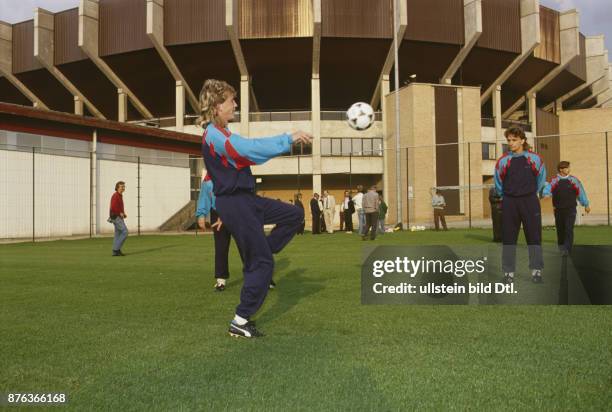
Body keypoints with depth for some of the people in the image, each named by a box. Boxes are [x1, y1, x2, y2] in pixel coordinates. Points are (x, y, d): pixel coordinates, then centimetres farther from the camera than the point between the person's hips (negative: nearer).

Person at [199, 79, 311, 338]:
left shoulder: (219, 134, 16)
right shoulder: (215, 134, -18)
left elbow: (248, 155, 20)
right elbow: (251, 149, -30)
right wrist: (288, 139, -27)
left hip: (245, 200, 10)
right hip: (235, 205, -10)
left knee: (294, 215, 12)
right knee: (262, 263, -5)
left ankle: (257, 257, 14)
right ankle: (240, 322, 5)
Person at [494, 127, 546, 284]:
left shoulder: (535, 159, -1)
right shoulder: (502, 161, 1)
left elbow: (540, 180, 11)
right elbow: (498, 184, 12)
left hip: (530, 202, -1)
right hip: (509, 203, 1)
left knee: (534, 237, 2)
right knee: (508, 238, 3)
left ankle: (536, 270, 13)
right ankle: (508, 272, 10)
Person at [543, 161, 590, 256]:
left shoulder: (573, 180, 4)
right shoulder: (554, 180, 1)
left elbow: (581, 192, 11)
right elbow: (548, 188, -13)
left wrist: (586, 205, 17)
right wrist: (546, 194, -37)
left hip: (570, 209, -1)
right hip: (558, 210, 1)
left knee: (569, 229, -11)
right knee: (560, 229, 10)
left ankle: (567, 249, -12)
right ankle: (561, 247, 32)